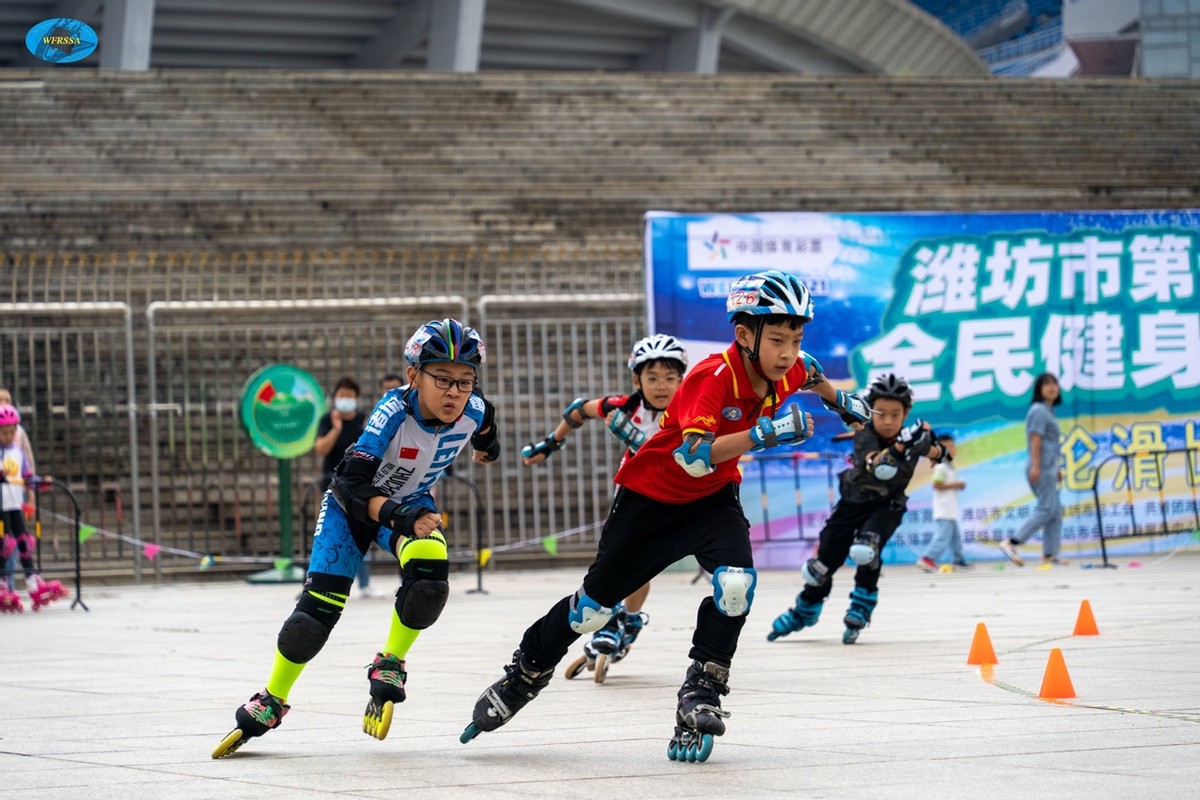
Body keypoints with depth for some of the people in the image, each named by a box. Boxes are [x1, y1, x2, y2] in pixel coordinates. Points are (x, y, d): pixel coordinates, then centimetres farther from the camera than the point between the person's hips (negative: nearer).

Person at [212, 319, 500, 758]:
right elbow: (353, 484, -42)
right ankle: (271, 701, 11)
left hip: (411, 503, 3)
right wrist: (400, 517, -55)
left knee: (429, 577, -28)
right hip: (352, 504, -3)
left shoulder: (474, 411, -21)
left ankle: (389, 665, -3)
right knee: (319, 606, -10)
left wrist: (486, 445, 25)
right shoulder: (392, 413, -36)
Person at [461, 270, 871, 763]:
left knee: (736, 582, -25)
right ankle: (525, 676, 30)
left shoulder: (787, 371, -12)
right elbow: (693, 456, -46)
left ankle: (700, 695, -10)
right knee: (596, 604, 6)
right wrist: (764, 433, -52)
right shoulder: (714, 377, -33)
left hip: (714, 497, 4)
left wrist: (839, 400, 14)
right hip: (651, 495, -4)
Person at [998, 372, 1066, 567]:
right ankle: (1012, 543, -18)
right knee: (1046, 510, -14)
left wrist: (1056, 468, 25)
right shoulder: (1039, 410, -10)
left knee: (1055, 512, 10)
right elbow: (1035, 439, -19)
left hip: (1048, 468, 10)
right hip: (1043, 468, -10)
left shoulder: (1047, 411, 19)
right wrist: (1035, 465, -25)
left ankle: (1050, 554, 11)